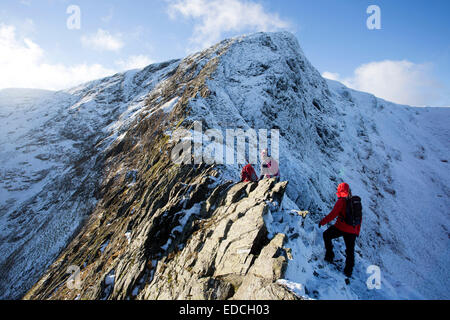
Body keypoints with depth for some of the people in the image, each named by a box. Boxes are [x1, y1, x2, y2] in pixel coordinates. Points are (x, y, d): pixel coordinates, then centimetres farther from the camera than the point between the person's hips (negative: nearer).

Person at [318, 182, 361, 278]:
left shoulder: (341, 201, -10)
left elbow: (333, 214, -15)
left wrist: (323, 222, -5)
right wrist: (357, 232, 25)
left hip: (340, 227, -6)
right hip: (352, 231, 6)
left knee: (326, 235, 19)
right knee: (350, 250, 16)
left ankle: (330, 255, 15)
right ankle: (348, 271, 23)